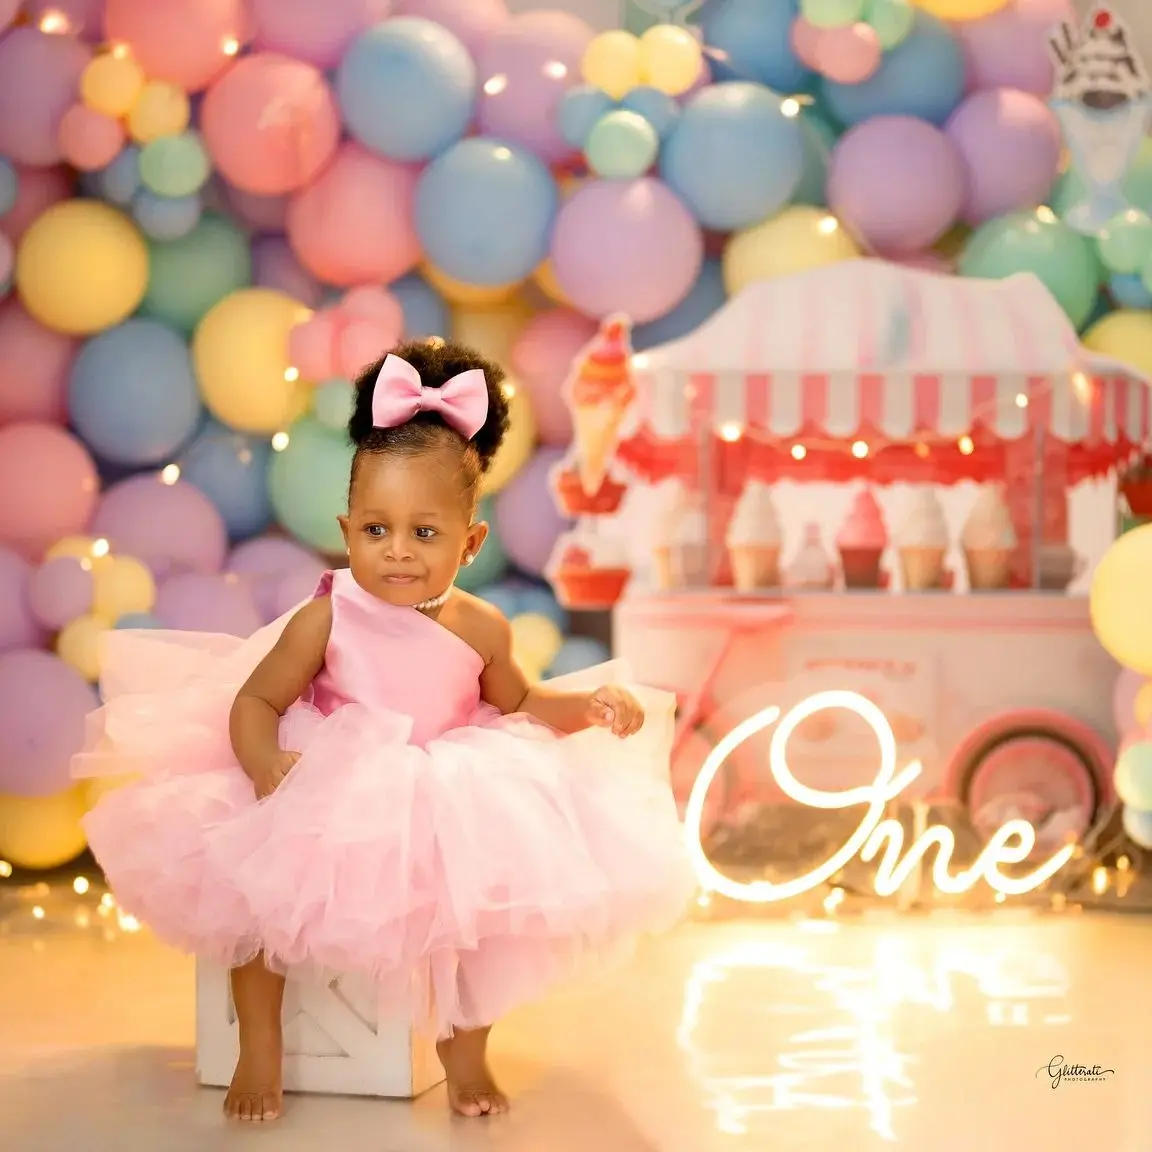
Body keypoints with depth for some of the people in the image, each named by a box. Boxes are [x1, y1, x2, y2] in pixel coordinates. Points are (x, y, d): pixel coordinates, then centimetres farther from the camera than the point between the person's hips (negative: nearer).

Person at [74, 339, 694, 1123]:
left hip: (447, 808, 1)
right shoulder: (327, 620, -16)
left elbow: (519, 704, 13)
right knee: (255, 878, -18)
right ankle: (260, 1046, 5)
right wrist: (266, 764, -32)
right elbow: (254, 702, -12)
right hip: (329, 804, -1)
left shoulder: (481, 630, -7)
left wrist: (594, 703, -3)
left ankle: (465, 1048, 13)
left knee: (492, 888, -15)